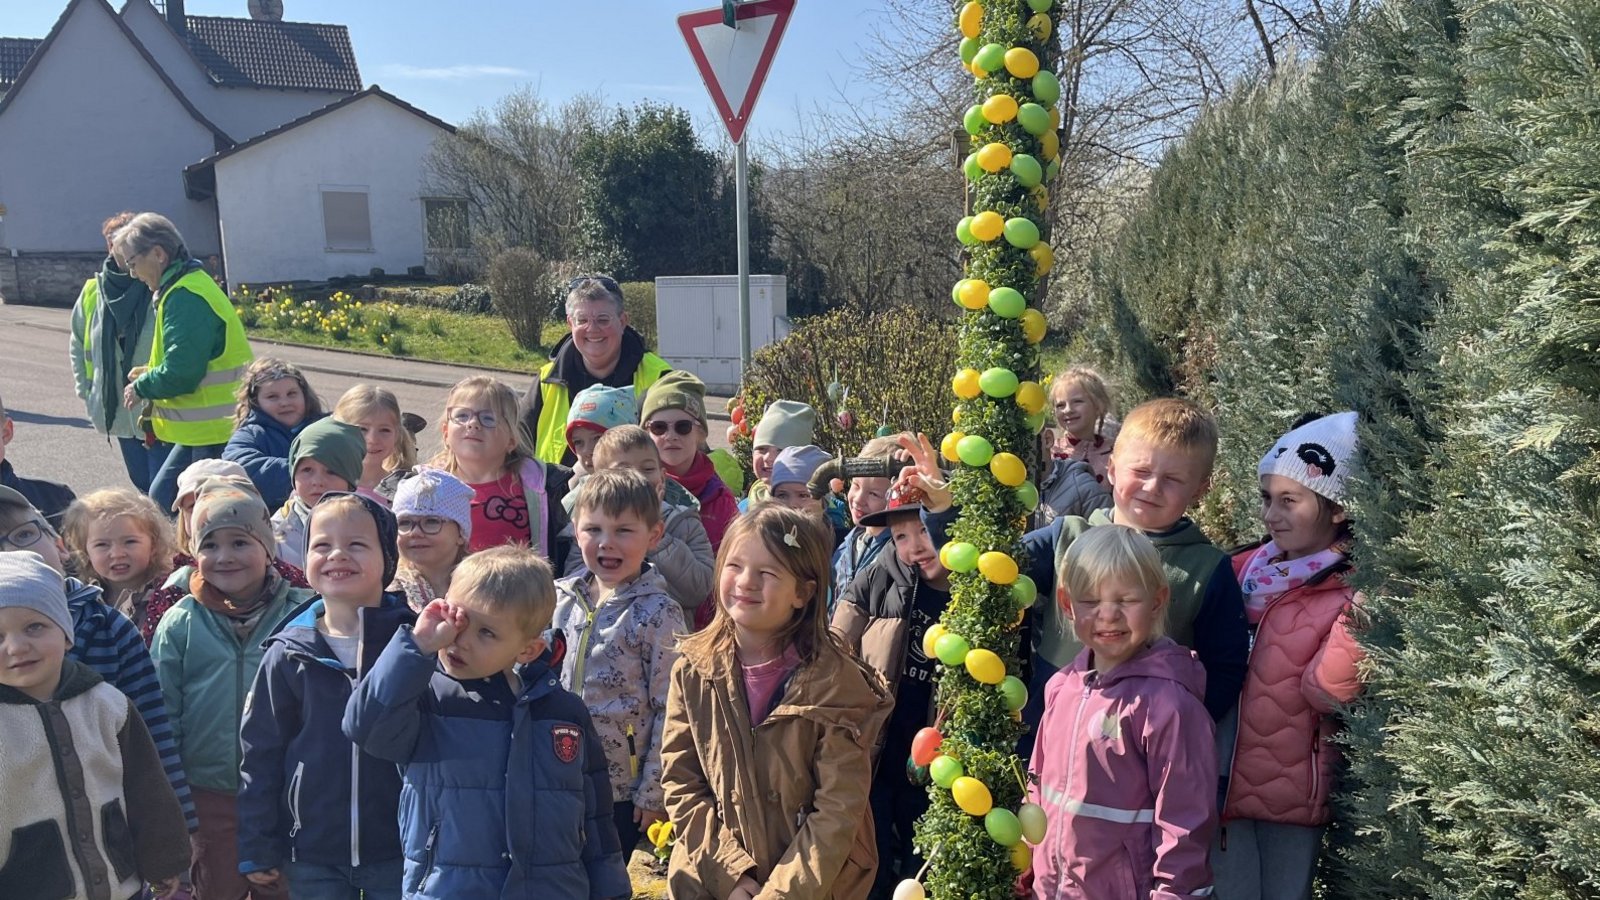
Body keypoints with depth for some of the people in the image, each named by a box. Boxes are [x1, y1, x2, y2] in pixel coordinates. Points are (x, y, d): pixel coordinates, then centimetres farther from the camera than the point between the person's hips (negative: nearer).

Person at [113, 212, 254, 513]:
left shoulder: (186, 297, -18)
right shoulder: (190, 286, 15)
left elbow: (180, 373, -24)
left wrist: (141, 387, -6)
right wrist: (151, 373, 10)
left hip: (215, 434, -11)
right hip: (204, 430, 11)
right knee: (160, 499, 19)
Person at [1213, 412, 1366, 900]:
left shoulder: (1356, 594, -10)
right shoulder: (1244, 570, 3)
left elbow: (1325, 692, -21)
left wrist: (1360, 624, -32)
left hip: (1293, 793, -3)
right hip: (1220, 779, 3)